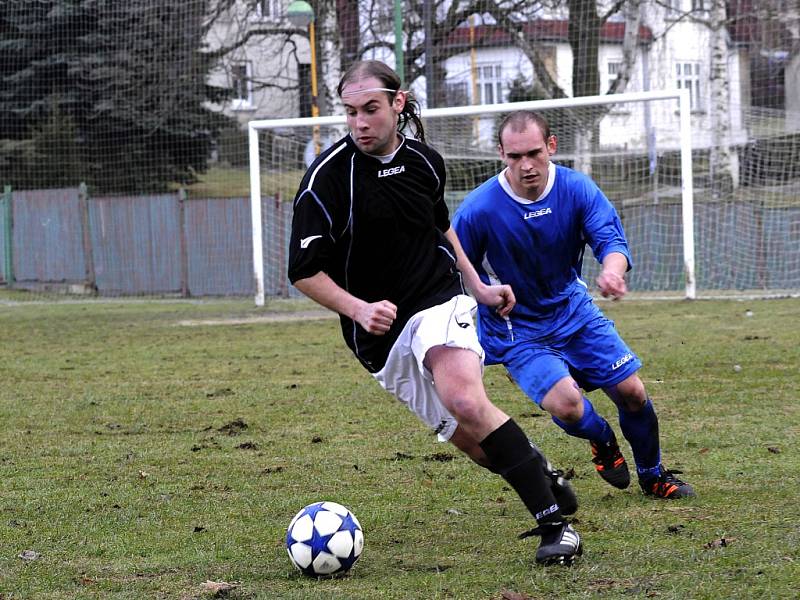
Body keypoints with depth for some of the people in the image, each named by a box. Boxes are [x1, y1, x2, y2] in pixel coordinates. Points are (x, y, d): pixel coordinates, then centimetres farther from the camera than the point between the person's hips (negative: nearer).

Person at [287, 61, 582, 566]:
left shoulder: (424, 161, 1)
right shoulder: (328, 176, -12)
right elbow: (304, 270, -10)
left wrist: (478, 286, 19)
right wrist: (359, 309, -23)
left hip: (440, 301, 0)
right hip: (378, 333, 0)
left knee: (465, 401, -28)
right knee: (465, 435, 1)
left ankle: (555, 523, -26)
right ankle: (538, 472, 31)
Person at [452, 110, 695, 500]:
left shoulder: (577, 189, -13)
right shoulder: (478, 210, -22)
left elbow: (612, 239, -23)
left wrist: (612, 269, -46)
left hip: (573, 310, 4)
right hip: (516, 330, -4)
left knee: (632, 392, 0)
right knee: (566, 403, -25)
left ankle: (653, 476, 29)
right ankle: (602, 440, 14)